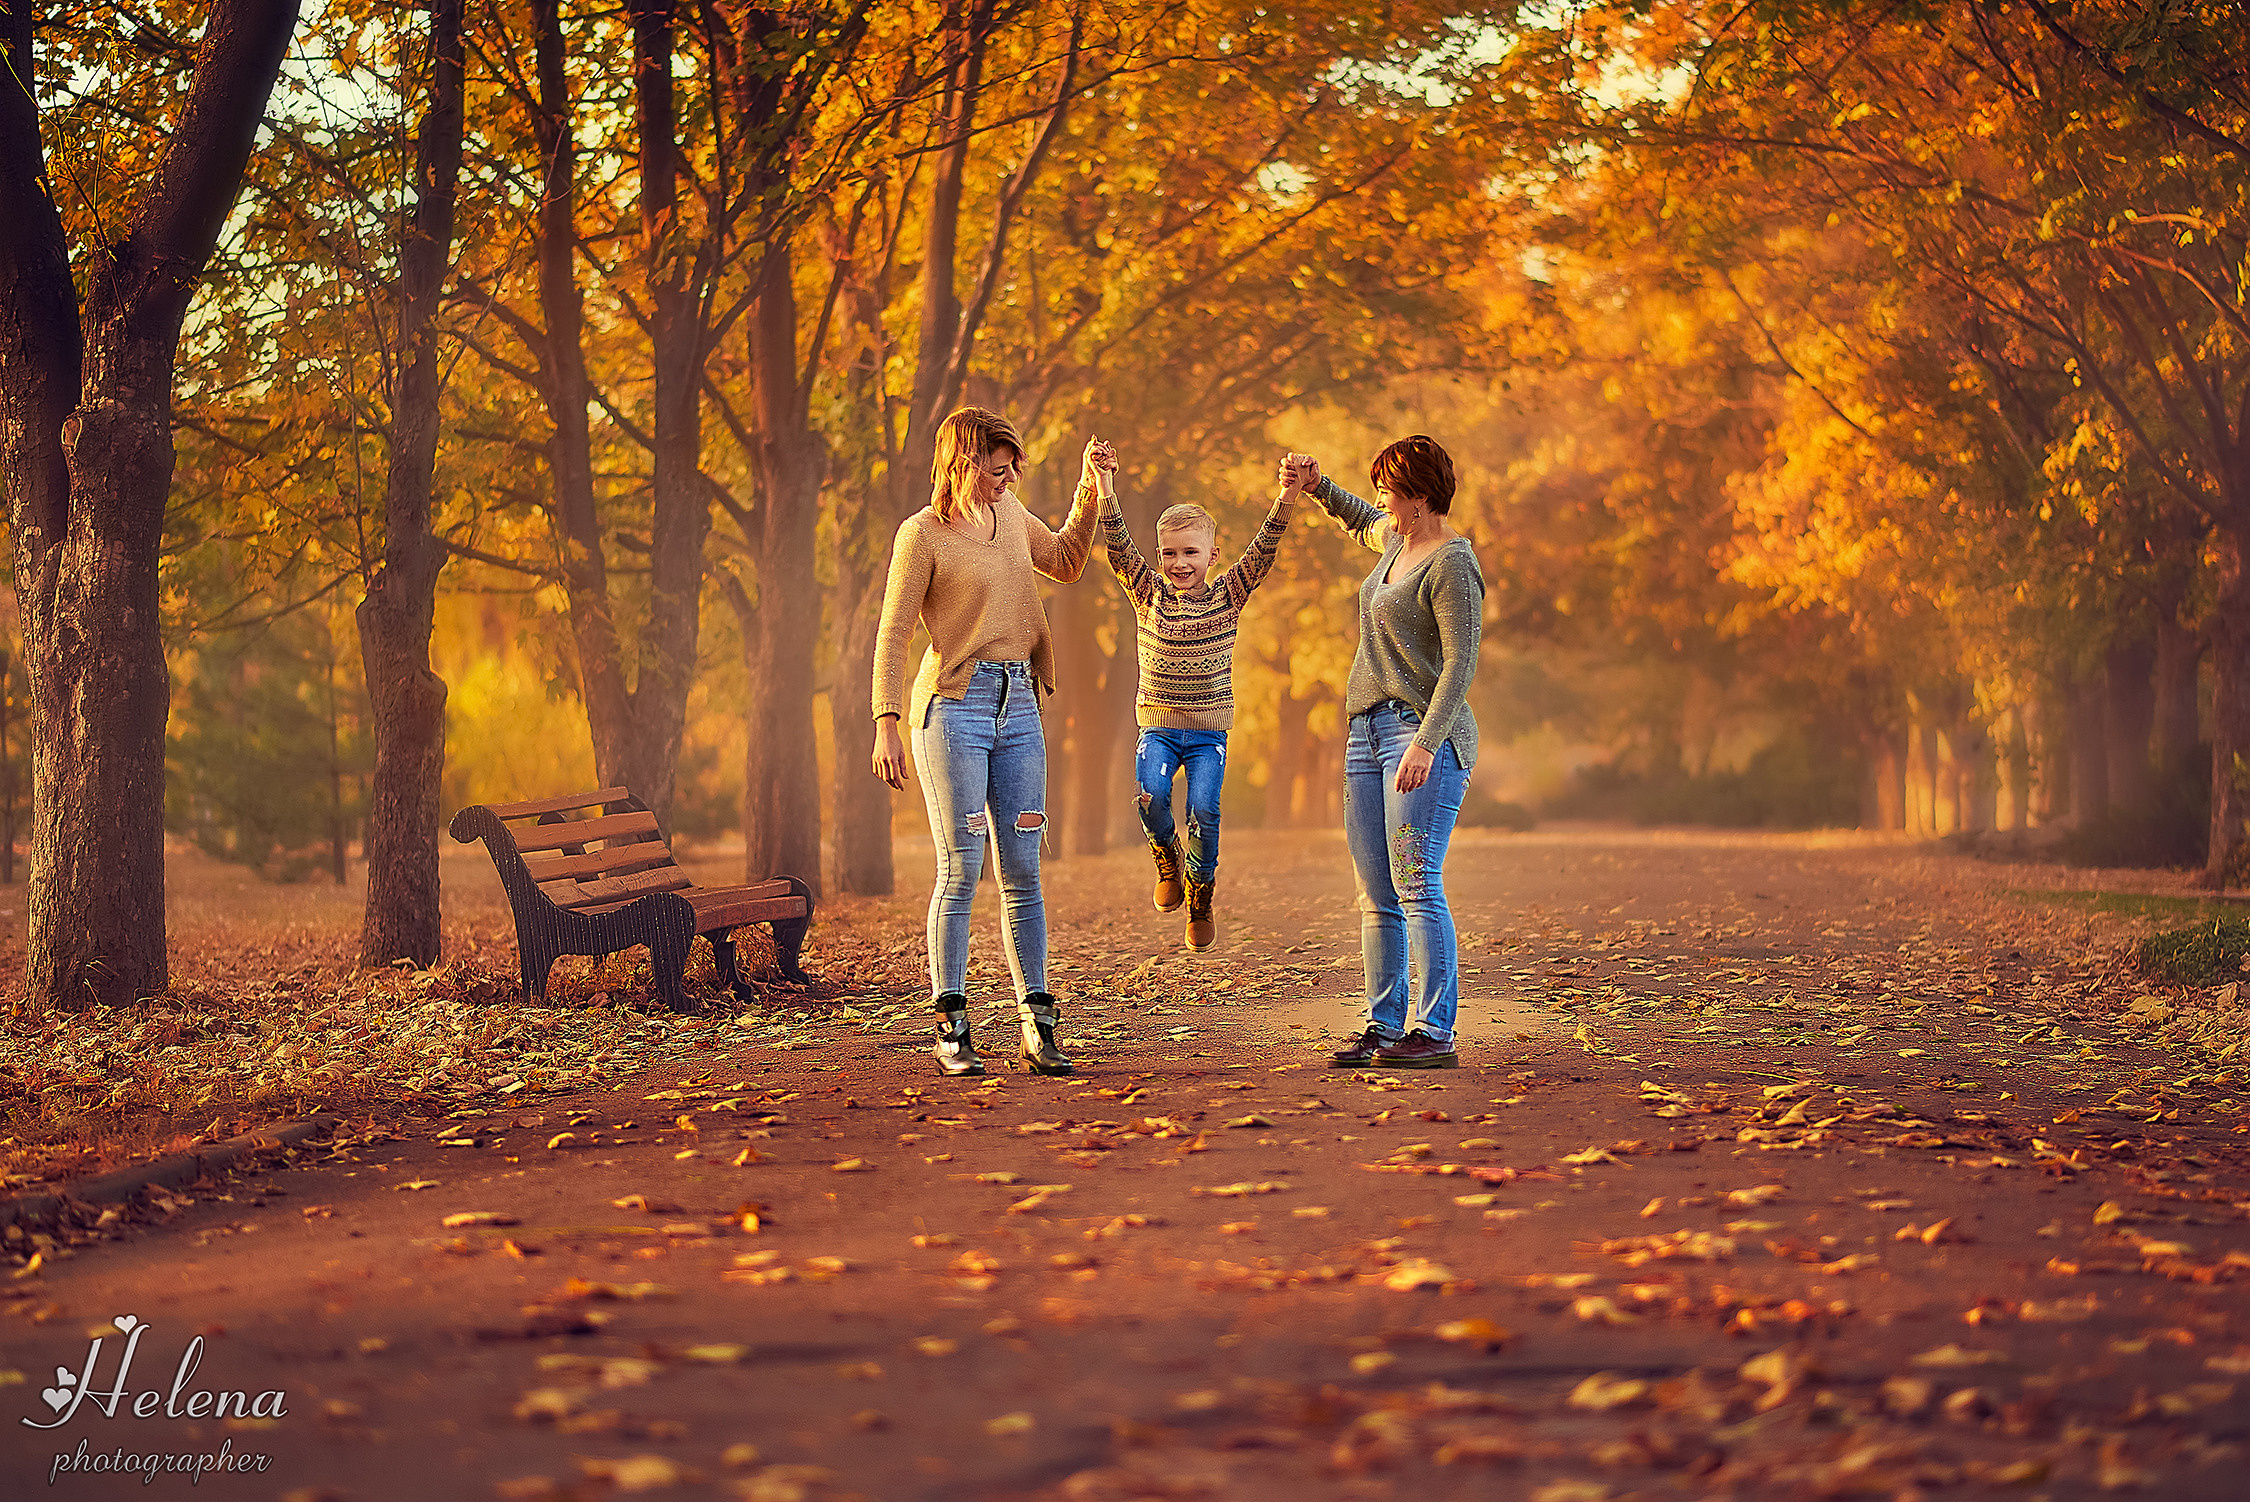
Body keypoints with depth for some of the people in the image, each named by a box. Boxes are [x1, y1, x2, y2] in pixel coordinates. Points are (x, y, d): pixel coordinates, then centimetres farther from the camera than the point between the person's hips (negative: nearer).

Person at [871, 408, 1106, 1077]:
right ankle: (951, 1029, 0)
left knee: (1021, 869, 4)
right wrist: (886, 724, -16)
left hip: (1018, 706, 6)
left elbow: (1066, 563, 29)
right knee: (961, 869, -7)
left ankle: (1038, 1024, 5)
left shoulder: (1010, 514, 12)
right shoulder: (923, 533, -7)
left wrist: (1089, 489, 19)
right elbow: (893, 636, -8)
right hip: (953, 705, -6)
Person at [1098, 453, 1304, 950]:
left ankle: (1200, 904, 7)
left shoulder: (1227, 595, 1)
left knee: (1203, 810, -17)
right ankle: (1167, 861, 6)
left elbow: (1263, 550, -10)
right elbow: (1119, 548, -10)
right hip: (1158, 726, 0)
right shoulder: (1149, 594, 2)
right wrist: (1105, 489, -23)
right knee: (1151, 793, -26)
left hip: (1208, 730, 0)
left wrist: (1286, 497, -25)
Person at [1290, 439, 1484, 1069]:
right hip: (1367, 732, 9)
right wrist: (1317, 486, 26)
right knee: (1376, 895, 5)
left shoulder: (1452, 565, -11)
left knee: (1415, 884, -15)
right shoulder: (1401, 541, 16)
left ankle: (1434, 1032, -15)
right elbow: (1363, 523, 41)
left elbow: (1461, 664, -18)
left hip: (1425, 735, -9)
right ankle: (1383, 1027, 6)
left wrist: (1425, 744, -27)